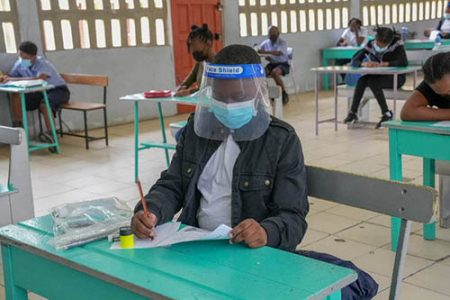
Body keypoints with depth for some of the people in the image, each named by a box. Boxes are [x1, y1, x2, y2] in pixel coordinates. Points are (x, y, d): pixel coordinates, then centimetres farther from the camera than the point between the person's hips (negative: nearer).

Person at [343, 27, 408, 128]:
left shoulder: (397, 43, -17)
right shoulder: (371, 44, -5)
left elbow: (404, 62, -29)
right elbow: (354, 60, -9)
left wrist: (382, 64, -39)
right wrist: (364, 64, -33)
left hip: (397, 77, -4)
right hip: (380, 77, 5)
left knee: (372, 82, -31)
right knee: (362, 80, -26)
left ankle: (386, 114, -24)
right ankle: (353, 112, -23)